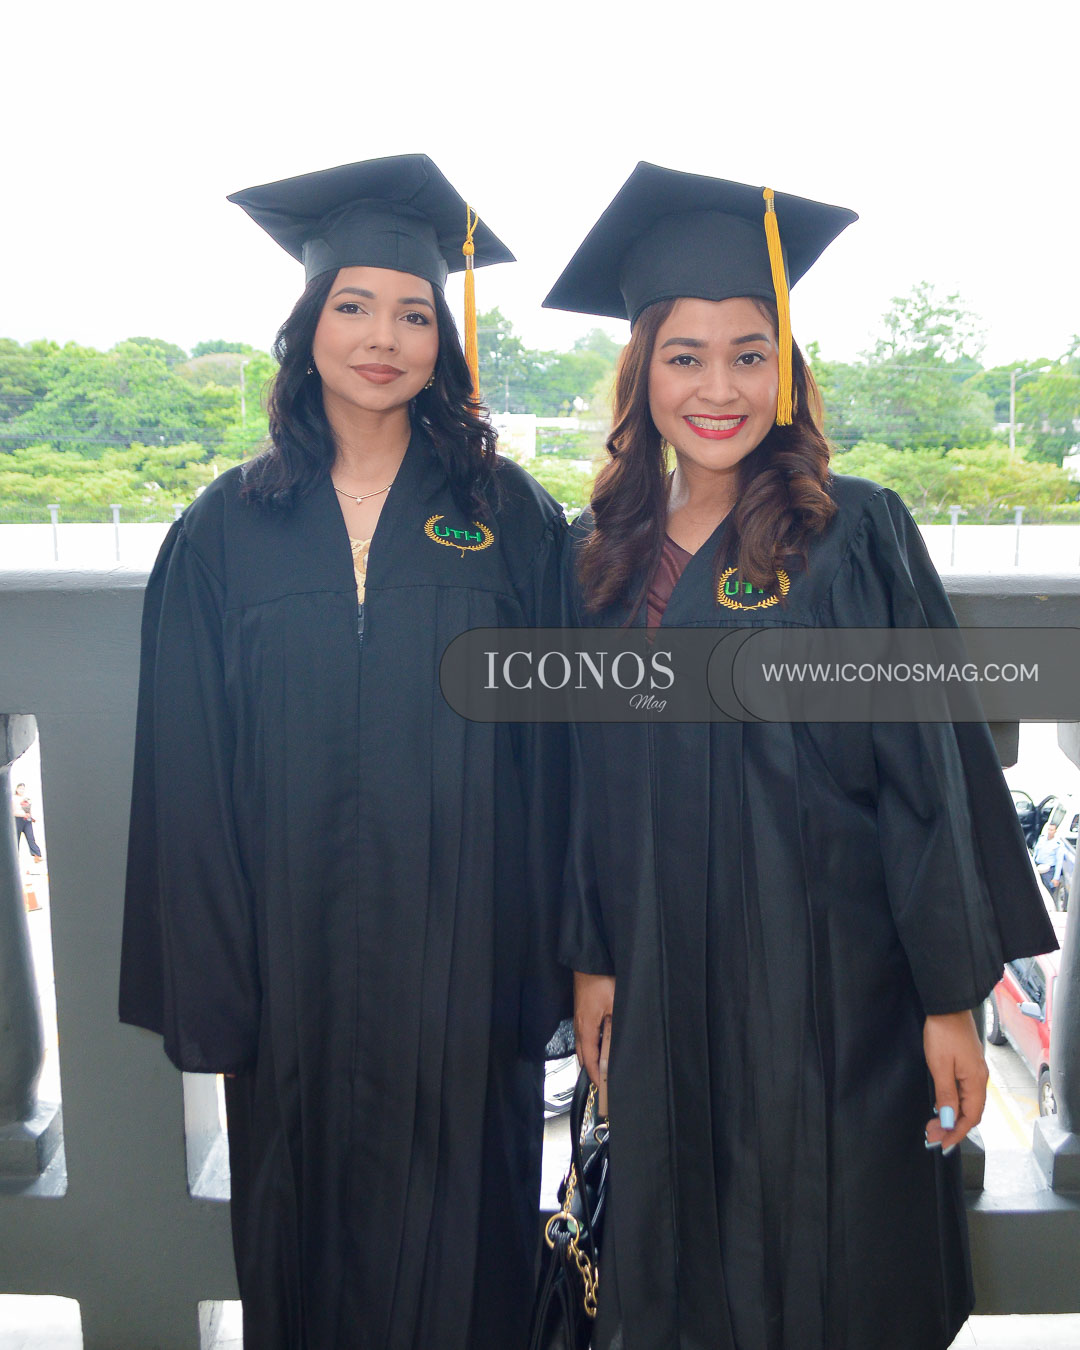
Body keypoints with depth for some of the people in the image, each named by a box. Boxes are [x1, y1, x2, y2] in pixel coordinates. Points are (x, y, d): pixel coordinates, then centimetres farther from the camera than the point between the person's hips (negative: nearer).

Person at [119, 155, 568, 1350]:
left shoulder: (509, 521, -1)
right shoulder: (224, 534, 1)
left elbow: (550, 755, -2)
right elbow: (188, 784, 1)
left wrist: (543, 960, -4)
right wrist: (210, 988, -1)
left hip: (459, 959, -1)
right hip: (294, 963, 1)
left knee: (457, 1250, 12)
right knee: (305, 1249, 16)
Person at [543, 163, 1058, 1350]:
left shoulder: (857, 532, -9)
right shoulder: (603, 552, 4)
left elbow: (933, 771, -9)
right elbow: (592, 781, 7)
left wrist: (951, 996, -9)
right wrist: (592, 958, 7)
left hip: (831, 984, -3)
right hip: (667, 986, 4)